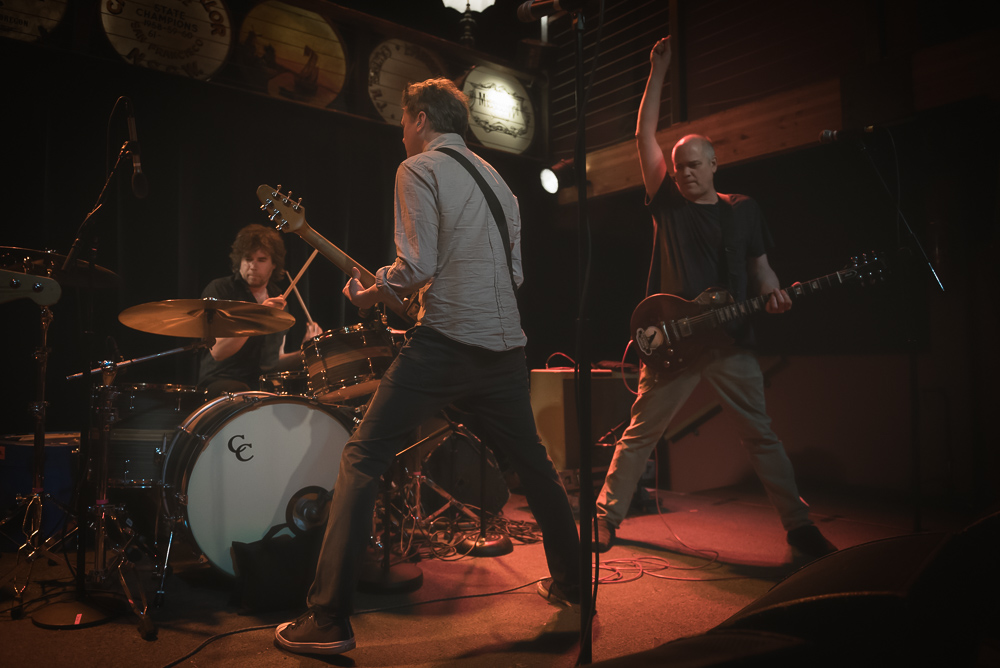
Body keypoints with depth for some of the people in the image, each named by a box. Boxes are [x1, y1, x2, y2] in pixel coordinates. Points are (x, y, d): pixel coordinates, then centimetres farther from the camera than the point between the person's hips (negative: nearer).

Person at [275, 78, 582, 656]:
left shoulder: (419, 169, -1)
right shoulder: (496, 178, 20)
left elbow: (417, 266, -13)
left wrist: (369, 295, 4)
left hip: (446, 342, -7)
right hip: (507, 344, 7)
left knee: (362, 461, -1)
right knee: (533, 463, 22)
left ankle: (330, 620, -2)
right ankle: (572, 581, 32)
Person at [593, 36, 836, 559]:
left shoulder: (743, 210, 12)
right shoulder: (668, 202, 6)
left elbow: (759, 264, 17)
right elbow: (644, 134, 5)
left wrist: (773, 293, -5)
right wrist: (658, 71, 6)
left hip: (731, 340, 2)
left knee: (761, 434, 6)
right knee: (640, 433, 1)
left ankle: (798, 525, 17)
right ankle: (607, 517, 12)